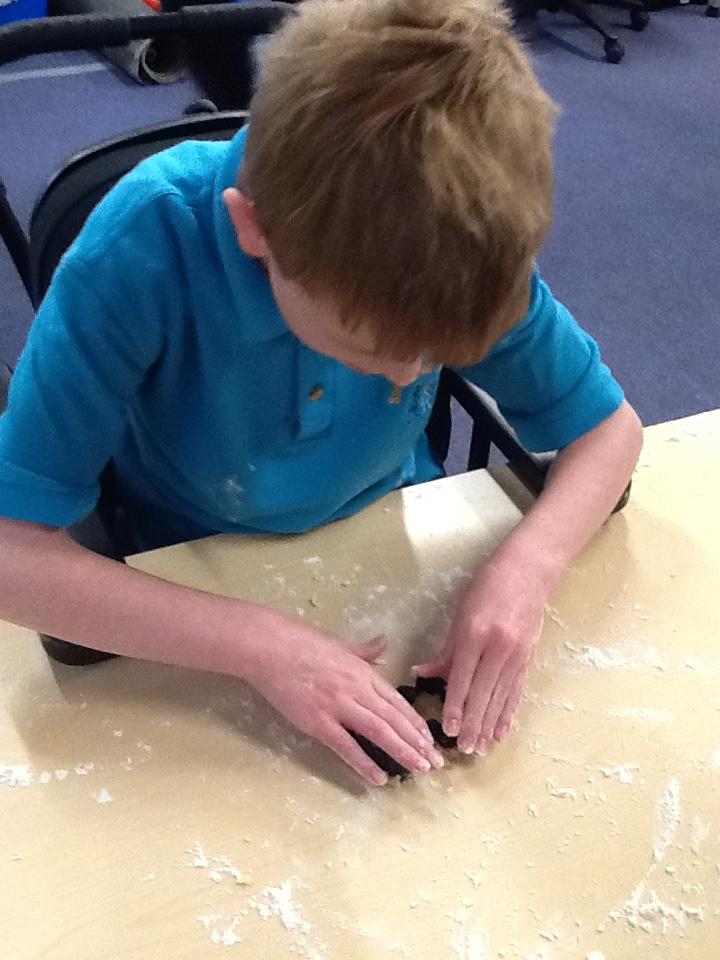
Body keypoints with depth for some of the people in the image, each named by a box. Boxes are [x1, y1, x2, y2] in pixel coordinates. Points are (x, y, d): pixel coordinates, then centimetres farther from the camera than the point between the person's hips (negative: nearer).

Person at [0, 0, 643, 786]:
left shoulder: (463, 242, -24)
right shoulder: (143, 249, -33)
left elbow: (607, 427, -12)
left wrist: (525, 566, -31)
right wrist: (258, 642, -40)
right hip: (193, 596, -4)